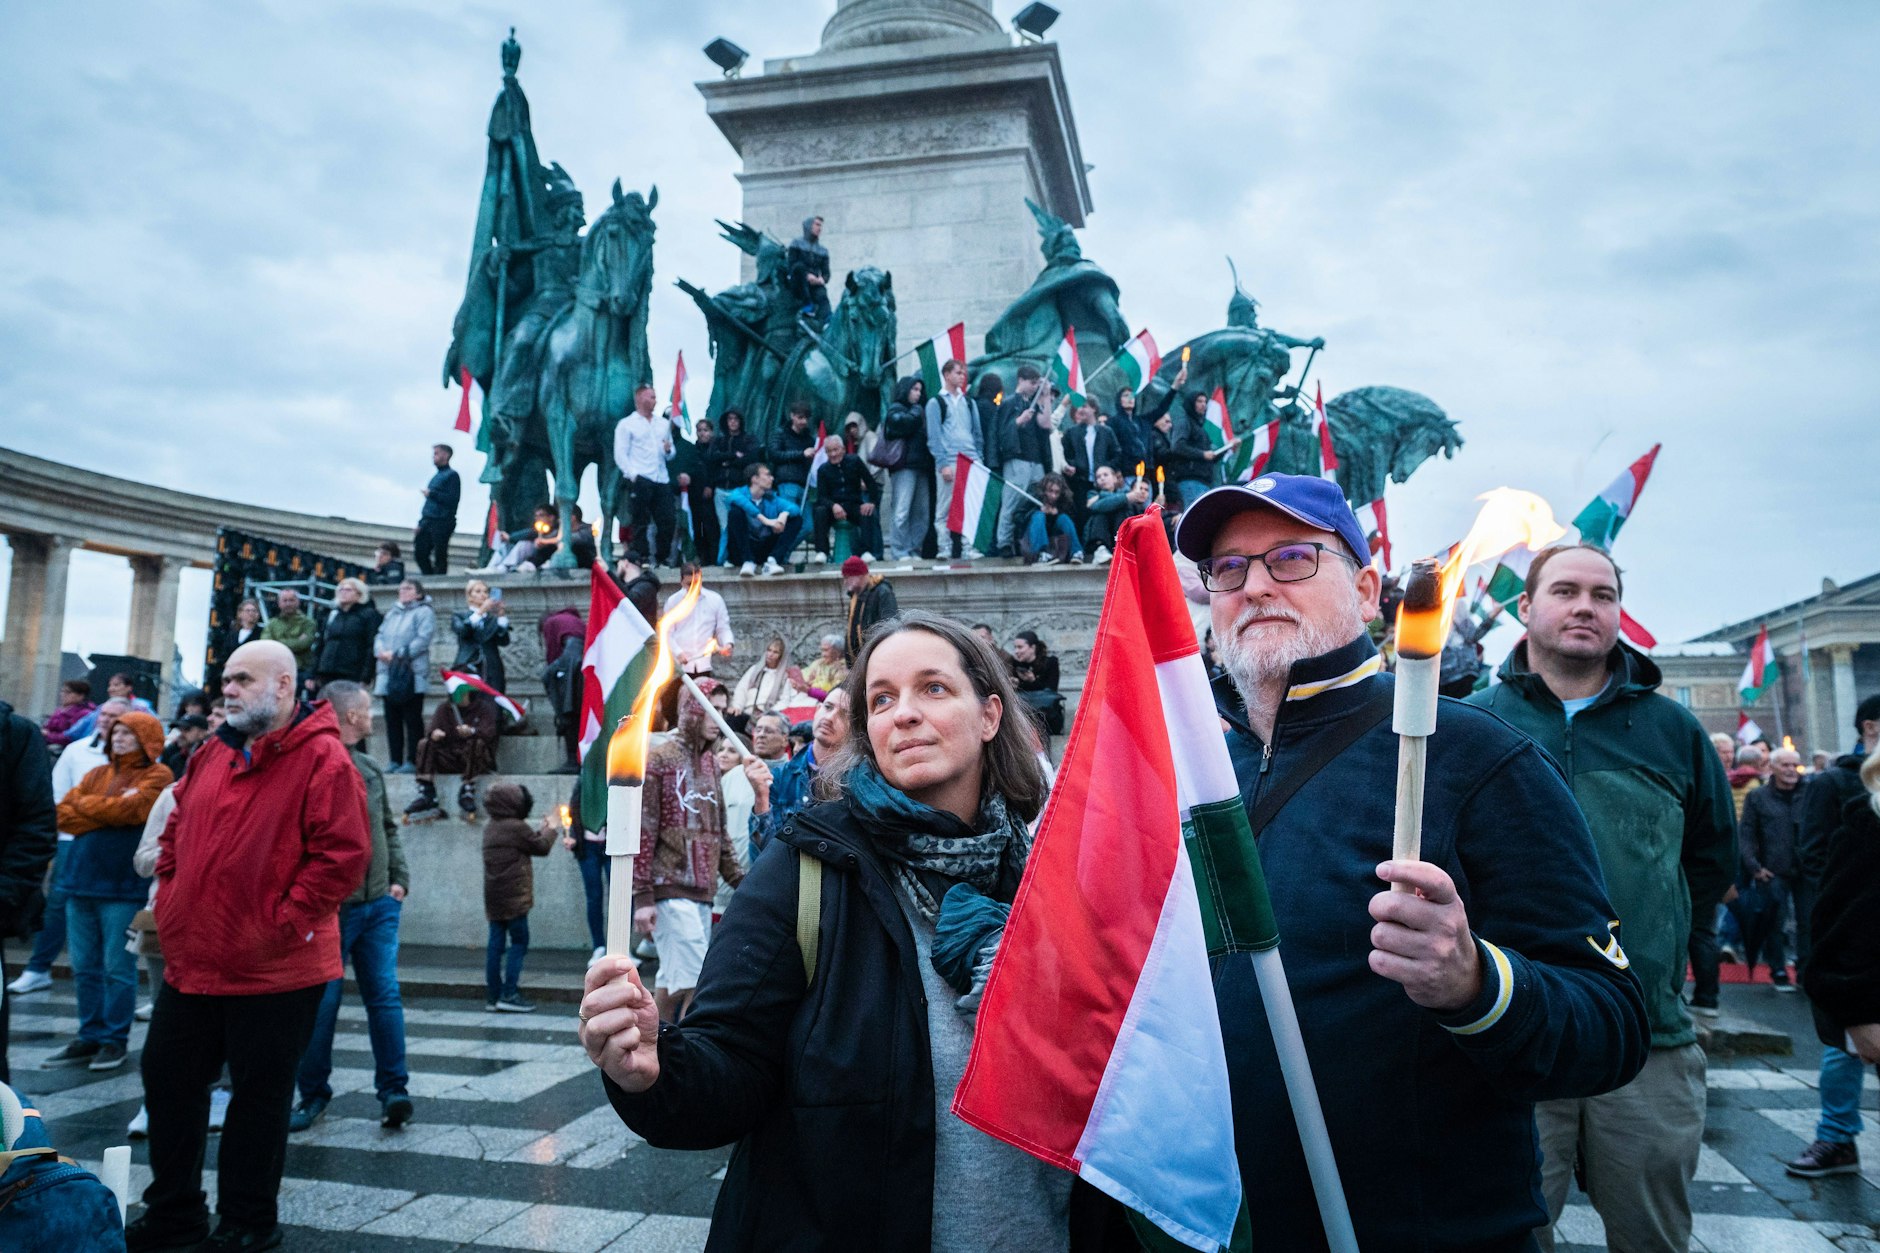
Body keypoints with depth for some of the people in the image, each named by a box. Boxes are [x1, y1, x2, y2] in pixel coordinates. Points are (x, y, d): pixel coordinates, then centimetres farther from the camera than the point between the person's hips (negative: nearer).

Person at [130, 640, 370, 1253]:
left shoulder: (322, 758, -15)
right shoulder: (215, 753, 9)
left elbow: (344, 853, -20)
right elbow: (177, 829, 21)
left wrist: (281, 923, -18)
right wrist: (170, 895, 9)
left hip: (274, 969, -7)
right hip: (192, 958, 8)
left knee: (260, 1094, 8)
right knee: (168, 1078, 17)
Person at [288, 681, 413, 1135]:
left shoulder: (371, 769, 13)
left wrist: (399, 878, 11)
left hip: (379, 904, 5)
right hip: (330, 907, -5)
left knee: (385, 995, 3)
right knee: (321, 1002, 6)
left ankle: (393, 1089, 8)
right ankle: (313, 1093, 22)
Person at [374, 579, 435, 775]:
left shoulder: (424, 612, 0)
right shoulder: (392, 613, 23)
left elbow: (422, 640, -12)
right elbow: (380, 636, 16)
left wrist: (397, 654, -16)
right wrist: (381, 651, -5)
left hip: (412, 675, -7)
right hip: (388, 674, 7)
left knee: (413, 720, -5)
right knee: (392, 719, 7)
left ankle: (412, 761, -2)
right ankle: (395, 761, 12)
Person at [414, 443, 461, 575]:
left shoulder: (452, 475, -5)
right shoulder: (436, 475, 21)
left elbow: (452, 499, -16)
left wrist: (431, 493, -16)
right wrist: (421, 522, 18)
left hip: (442, 522, -8)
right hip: (428, 522, 8)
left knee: (439, 557, -6)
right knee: (420, 552, 5)